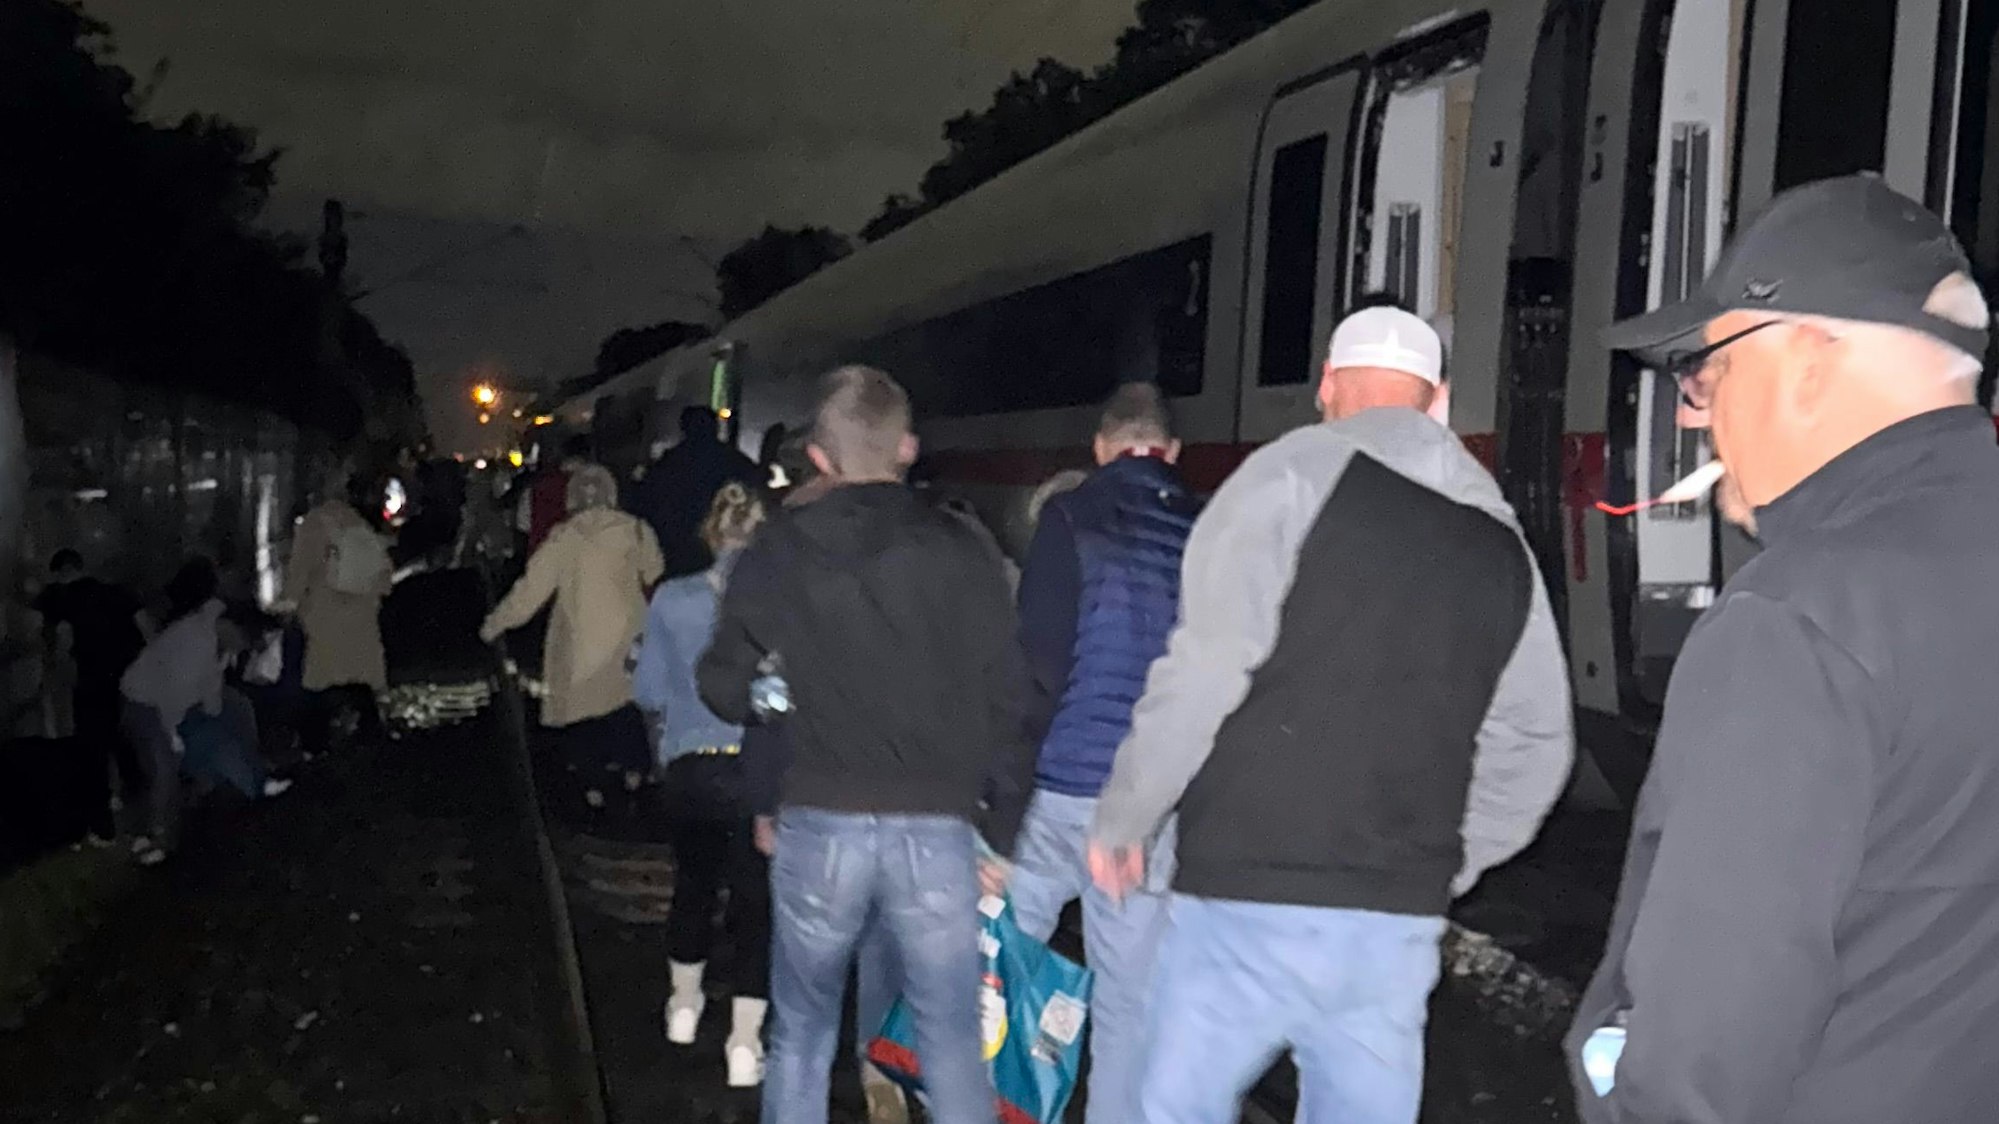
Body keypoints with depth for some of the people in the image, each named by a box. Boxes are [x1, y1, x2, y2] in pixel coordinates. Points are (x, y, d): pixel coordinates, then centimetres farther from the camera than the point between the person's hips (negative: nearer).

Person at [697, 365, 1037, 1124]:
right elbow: (1003, 701, -2)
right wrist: (1003, 831, 7)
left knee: (801, 1037, 18)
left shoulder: (776, 553, 4)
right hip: (935, 830, -1)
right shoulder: (958, 550, -1)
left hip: (818, 826, 1)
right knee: (953, 1043, 11)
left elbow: (723, 688, 9)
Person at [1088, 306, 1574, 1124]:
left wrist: (1120, 821, 0)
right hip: (1399, 926, 5)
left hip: (1253, 904, -5)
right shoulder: (1501, 539, 12)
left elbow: (1202, 675, -13)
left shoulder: (1295, 475, -5)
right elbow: (1534, 746, 15)